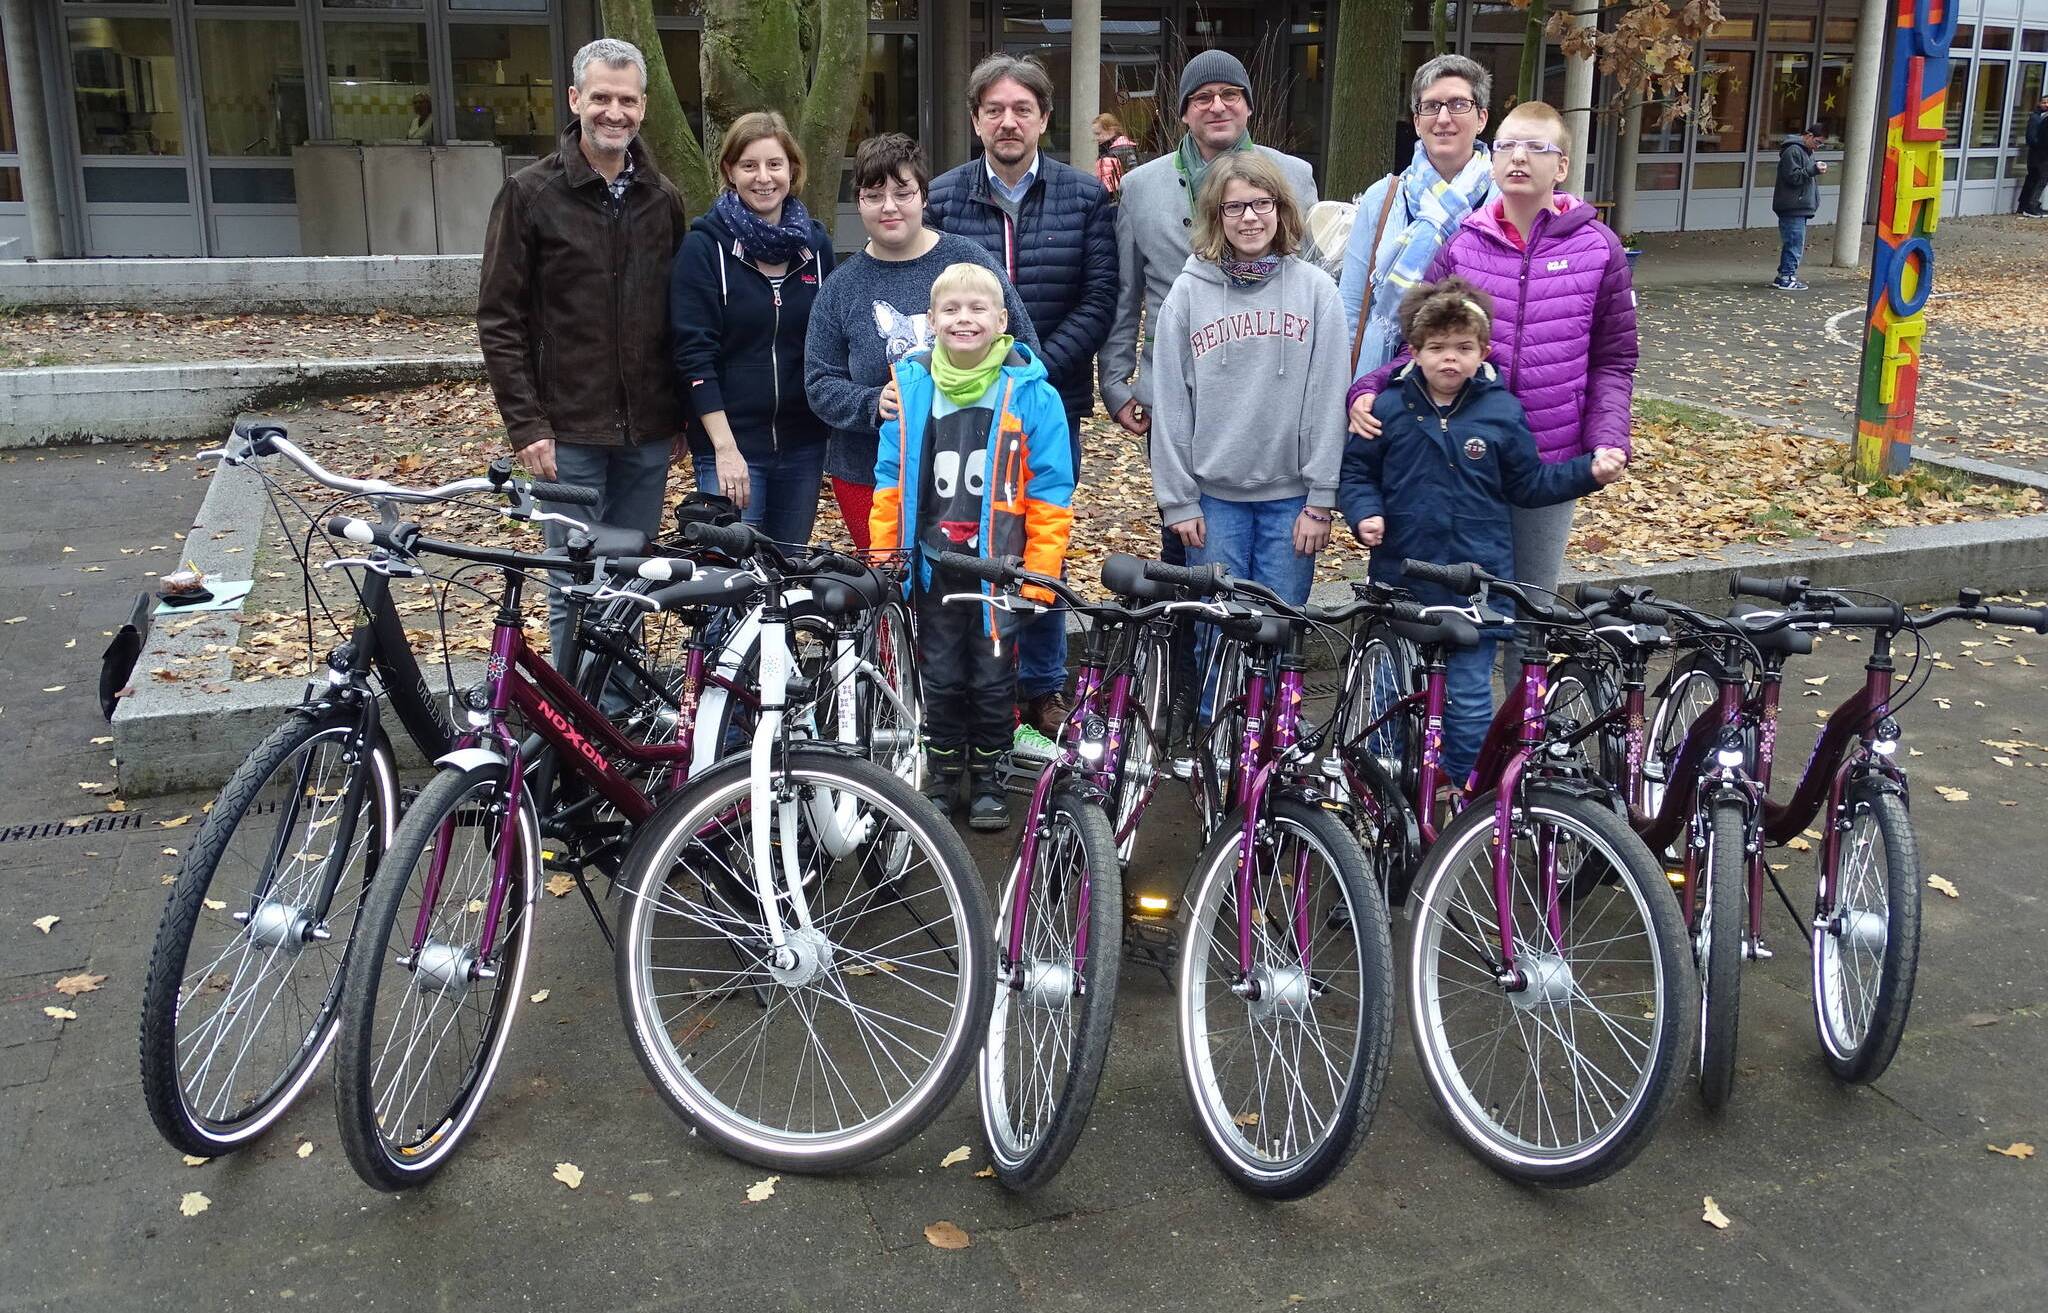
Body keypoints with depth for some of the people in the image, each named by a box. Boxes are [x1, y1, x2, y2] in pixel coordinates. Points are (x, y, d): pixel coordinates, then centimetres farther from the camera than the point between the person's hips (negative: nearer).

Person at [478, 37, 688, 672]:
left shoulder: (662, 198, 7)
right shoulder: (531, 193, -4)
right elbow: (499, 320, -5)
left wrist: (681, 412, 9)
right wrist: (526, 425, -10)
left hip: (647, 433, 3)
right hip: (569, 433, -3)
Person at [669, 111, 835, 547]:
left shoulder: (816, 244, 8)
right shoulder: (705, 246, -5)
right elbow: (694, 355, -10)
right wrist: (725, 448, -16)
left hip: (802, 444, 4)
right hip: (728, 443, -4)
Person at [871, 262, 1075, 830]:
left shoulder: (1030, 393, -7)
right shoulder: (911, 386, 0)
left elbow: (1049, 494, -6)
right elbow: (891, 484, 4)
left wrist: (1039, 574, -10)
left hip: (1000, 568, -2)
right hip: (932, 566, 2)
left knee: (992, 679, 9)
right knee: (940, 678, 13)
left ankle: (988, 780, 28)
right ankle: (943, 778, 30)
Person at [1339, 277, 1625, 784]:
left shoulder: (1503, 412, 1)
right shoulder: (1388, 409, -1)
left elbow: (1528, 484, 9)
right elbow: (1355, 471, 8)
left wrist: (1590, 470, -1)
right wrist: (1365, 513, -10)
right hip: (1399, 576, 1)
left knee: (1470, 698, 3)